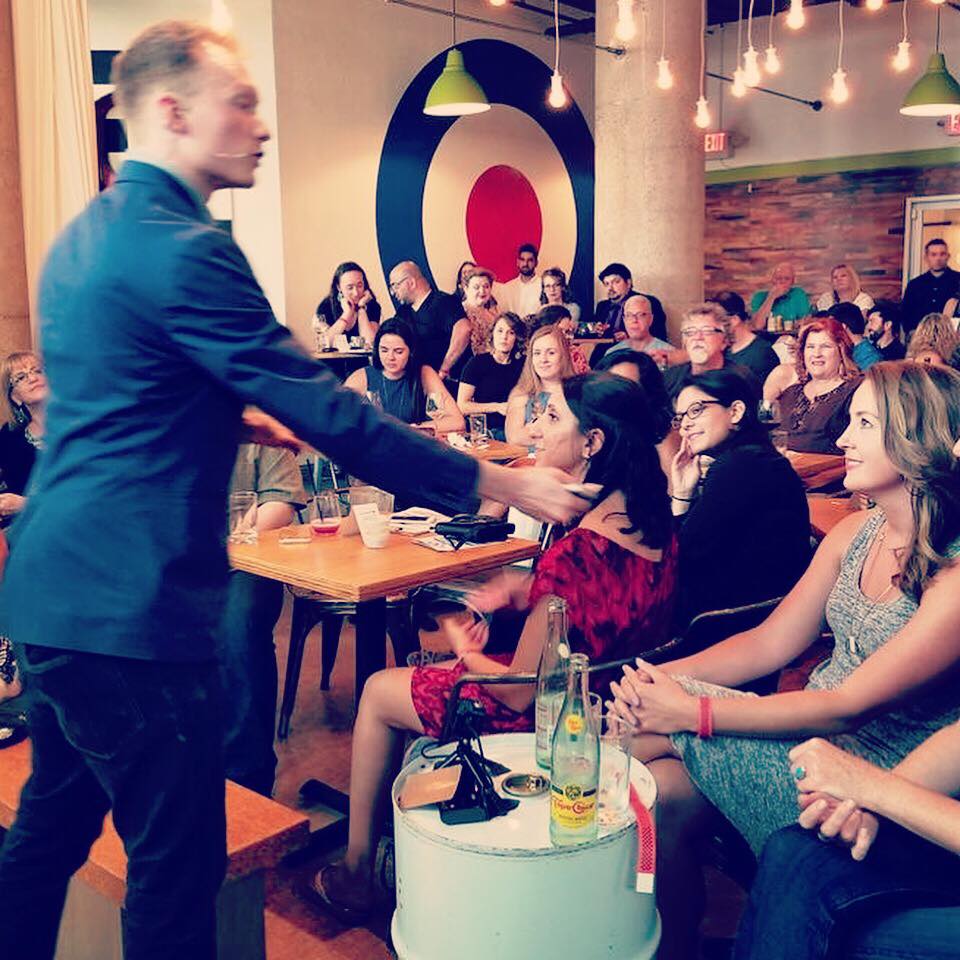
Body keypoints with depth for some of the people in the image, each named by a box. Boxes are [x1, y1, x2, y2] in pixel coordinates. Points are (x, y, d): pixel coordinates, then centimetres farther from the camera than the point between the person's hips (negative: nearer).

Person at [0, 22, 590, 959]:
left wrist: (229, 419, 15)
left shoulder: (83, 234, 13)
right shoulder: (184, 249, -17)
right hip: (129, 608, -10)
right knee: (176, 861, 4)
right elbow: (327, 413, -20)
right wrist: (504, 484, -14)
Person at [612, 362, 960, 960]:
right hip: (812, 733, 6)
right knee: (664, 791, -17)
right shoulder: (854, 534, 4)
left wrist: (694, 712, -23)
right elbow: (771, 643, 4)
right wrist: (662, 676, -11)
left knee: (651, 741, -19)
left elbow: (849, 707, -23)